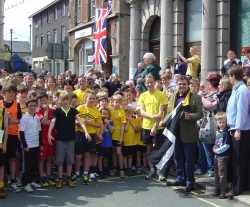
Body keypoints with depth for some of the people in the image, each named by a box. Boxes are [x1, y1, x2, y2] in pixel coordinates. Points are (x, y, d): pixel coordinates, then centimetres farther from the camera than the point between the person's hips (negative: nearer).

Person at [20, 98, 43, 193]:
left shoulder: (37, 117, 8)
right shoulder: (24, 117, -9)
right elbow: (21, 133, -11)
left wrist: (41, 144, 12)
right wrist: (25, 145, -15)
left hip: (36, 145, 6)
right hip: (28, 145, -6)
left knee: (34, 164, 11)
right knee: (27, 165, -1)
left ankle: (32, 181, 22)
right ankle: (26, 184, 5)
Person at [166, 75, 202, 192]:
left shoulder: (195, 97, -4)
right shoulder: (173, 97, 13)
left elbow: (199, 113, -10)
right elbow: (169, 112, 17)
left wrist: (190, 116, -28)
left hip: (188, 134, -5)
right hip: (176, 132, 6)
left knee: (189, 158, 2)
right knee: (178, 157, 14)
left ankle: (189, 181, 12)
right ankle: (180, 179, 26)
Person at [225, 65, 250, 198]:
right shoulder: (236, 89, 13)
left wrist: (238, 129, -20)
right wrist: (233, 128, 17)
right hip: (237, 129, 10)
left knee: (238, 160, -4)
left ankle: (236, 188, 3)